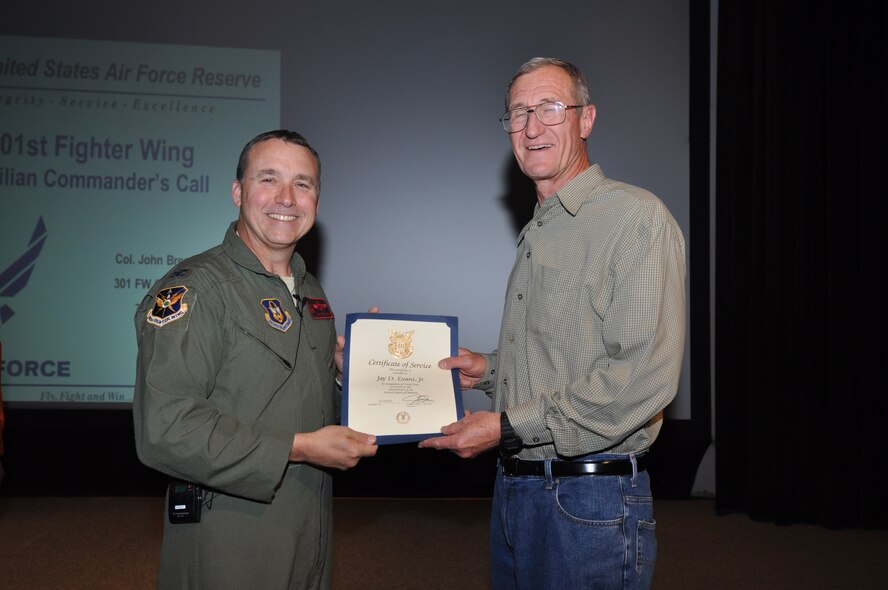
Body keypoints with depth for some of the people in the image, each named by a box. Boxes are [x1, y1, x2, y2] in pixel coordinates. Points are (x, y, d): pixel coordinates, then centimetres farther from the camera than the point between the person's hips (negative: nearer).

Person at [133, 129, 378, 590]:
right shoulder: (193, 289, -16)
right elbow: (164, 430, -25)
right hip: (227, 542, -8)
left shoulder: (309, 291, 12)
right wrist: (297, 448, -24)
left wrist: (343, 366, 1)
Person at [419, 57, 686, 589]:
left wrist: (509, 426, -18)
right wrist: (490, 369, 8)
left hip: (590, 504, -8)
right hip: (514, 487, 8)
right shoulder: (537, 234, 17)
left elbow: (643, 376, -22)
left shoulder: (637, 217, -13)